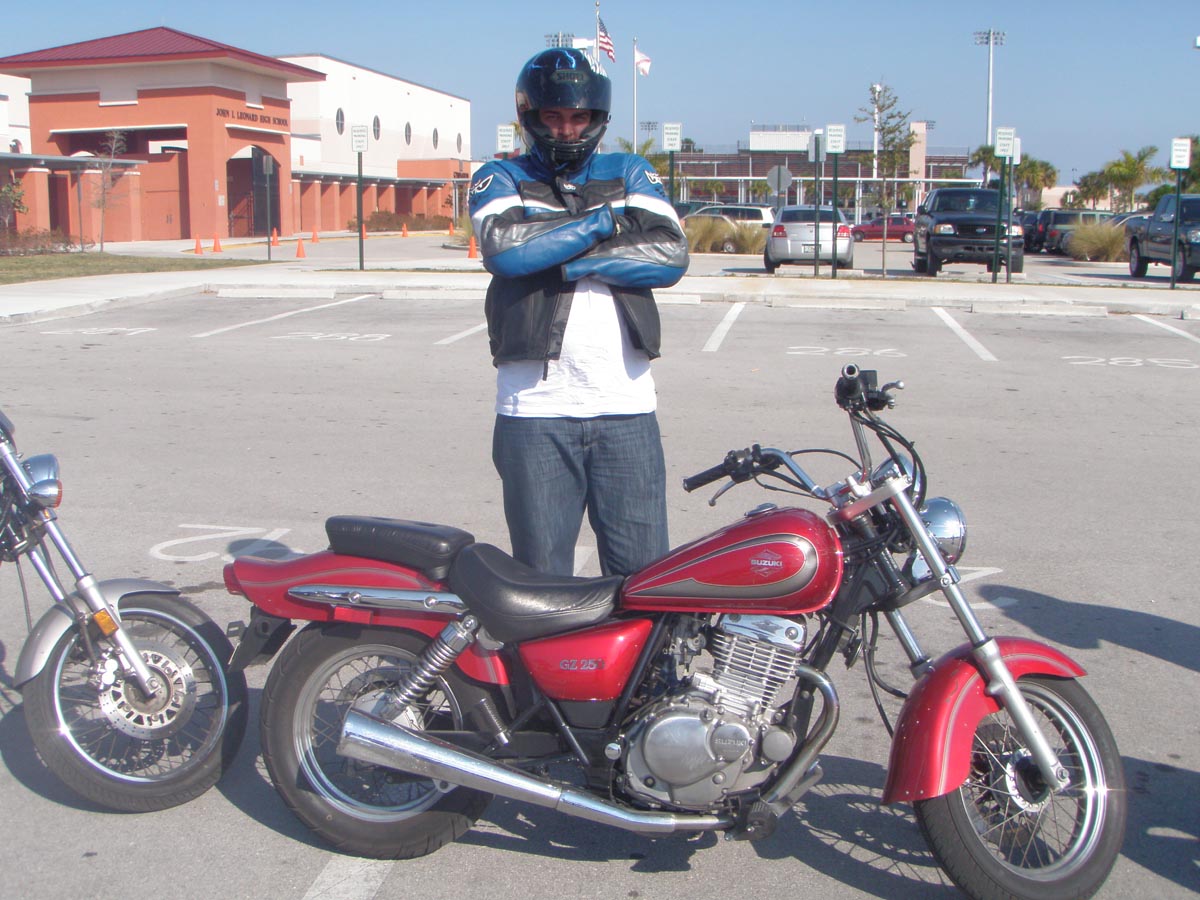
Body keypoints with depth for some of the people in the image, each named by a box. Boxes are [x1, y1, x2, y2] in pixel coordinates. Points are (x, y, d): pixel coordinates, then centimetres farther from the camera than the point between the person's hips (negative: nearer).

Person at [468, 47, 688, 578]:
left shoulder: (630, 174, 15)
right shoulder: (501, 179, 11)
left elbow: (671, 254, -3)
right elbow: (504, 247, -13)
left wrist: (562, 261, -9)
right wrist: (606, 221, -5)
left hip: (626, 405, 1)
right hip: (535, 409, -1)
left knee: (645, 573, 4)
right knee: (541, 577, 6)